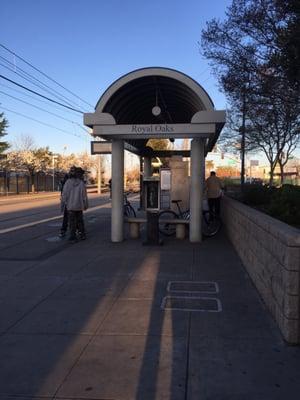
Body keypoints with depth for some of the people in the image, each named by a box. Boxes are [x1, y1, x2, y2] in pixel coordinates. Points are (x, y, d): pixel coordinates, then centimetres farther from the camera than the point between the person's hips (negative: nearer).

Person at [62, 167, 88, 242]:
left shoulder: (68, 182, -9)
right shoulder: (82, 183, -8)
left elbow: (64, 194, -9)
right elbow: (84, 195, -5)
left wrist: (65, 202, 6)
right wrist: (86, 205, 7)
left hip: (70, 206, -1)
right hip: (79, 206, 1)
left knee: (72, 222, 4)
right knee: (80, 220, 17)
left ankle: (73, 237, 5)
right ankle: (82, 235, 22)